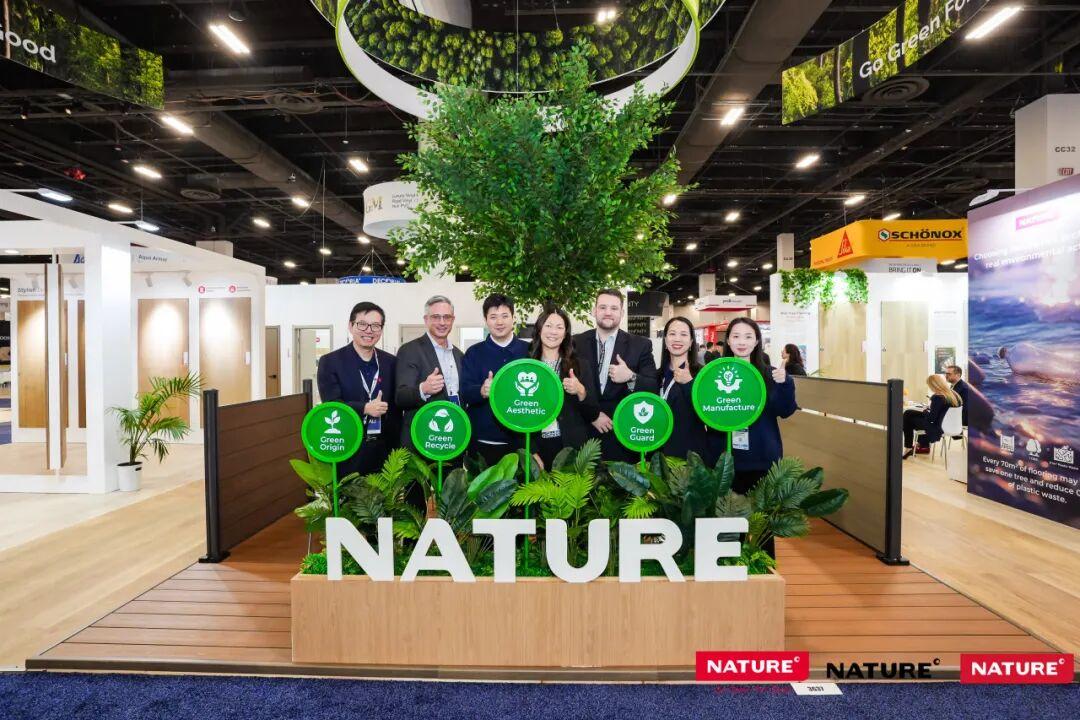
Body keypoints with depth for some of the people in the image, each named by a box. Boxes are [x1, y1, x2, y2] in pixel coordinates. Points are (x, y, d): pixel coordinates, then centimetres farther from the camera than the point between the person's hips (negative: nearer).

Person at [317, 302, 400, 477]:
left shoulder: (391, 362, 8)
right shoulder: (329, 362, -1)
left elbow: (396, 407, 10)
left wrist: (396, 446, 6)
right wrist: (365, 408, -22)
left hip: (384, 449, 3)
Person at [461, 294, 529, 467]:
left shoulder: (529, 350, 5)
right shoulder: (474, 353, 3)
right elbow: (465, 392, -6)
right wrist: (482, 391, -28)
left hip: (520, 440, 1)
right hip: (482, 442, 0)